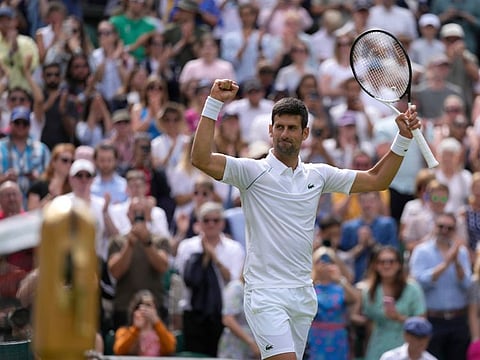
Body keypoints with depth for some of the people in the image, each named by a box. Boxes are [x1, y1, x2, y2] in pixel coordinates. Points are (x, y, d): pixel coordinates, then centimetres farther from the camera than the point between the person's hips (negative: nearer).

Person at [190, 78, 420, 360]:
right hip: (266, 294, -6)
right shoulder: (253, 172, -4)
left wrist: (403, 139, 10)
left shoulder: (318, 175, 11)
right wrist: (214, 104, -22)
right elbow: (202, 159, -18)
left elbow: (377, 179, 19)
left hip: (304, 293, 6)